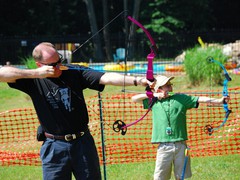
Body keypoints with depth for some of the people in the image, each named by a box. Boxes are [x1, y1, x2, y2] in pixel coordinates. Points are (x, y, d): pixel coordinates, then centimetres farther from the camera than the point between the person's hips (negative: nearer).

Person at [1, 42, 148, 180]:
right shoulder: (34, 81, -4)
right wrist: (35, 73, -21)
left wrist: (137, 81, -26)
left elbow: (106, 78, -12)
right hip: (54, 147, -1)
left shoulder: (75, 74, -2)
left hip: (83, 143, 1)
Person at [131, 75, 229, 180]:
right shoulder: (154, 101, 9)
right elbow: (134, 99, 12)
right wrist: (153, 95, 2)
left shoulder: (181, 98, 7)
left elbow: (199, 99, -1)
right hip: (164, 146, -1)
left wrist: (219, 101, -12)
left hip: (180, 145, 1)